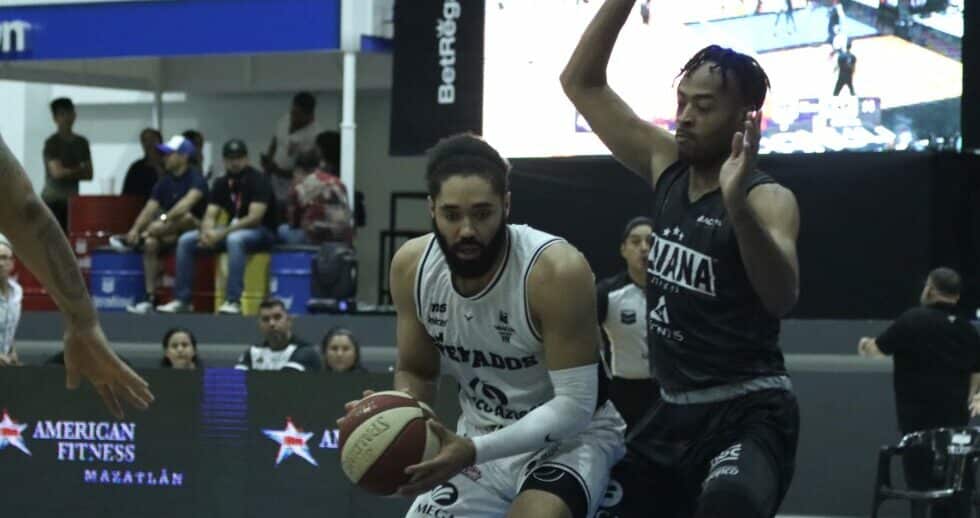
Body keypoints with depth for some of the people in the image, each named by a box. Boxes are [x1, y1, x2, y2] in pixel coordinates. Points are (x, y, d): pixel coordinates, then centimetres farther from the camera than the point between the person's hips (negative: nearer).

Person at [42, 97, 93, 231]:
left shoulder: (82, 142, 11)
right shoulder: (52, 143, -5)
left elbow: (89, 174, 8)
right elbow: (57, 172, -13)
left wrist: (69, 172, -6)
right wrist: (79, 170, 1)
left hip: (72, 200, 5)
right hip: (53, 200, -5)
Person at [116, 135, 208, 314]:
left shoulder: (195, 178, -11)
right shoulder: (165, 182, 8)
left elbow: (188, 202, -30)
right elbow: (150, 209, 1)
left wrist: (164, 220, -40)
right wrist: (135, 229, -18)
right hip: (170, 235, 5)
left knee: (186, 216, -37)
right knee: (150, 243, -26)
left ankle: (133, 241, -35)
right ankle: (149, 297, -28)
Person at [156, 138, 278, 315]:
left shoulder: (258, 181, -14)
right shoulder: (222, 183, 6)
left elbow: (254, 218, -24)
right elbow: (210, 216, 2)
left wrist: (222, 233, -30)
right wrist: (206, 233, -23)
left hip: (261, 232, -7)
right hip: (232, 229, 7)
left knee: (235, 239, -41)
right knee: (185, 240, -7)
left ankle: (233, 301, -41)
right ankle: (182, 300, -6)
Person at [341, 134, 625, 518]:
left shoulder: (557, 271, -29)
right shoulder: (411, 267, -11)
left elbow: (574, 406, -27)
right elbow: (416, 371, 4)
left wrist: (475, 452, -37)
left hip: (570, 435, -6)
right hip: (481, 439, 6)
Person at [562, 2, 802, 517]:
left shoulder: (768, 199, -15)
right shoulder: (666, 168, 5)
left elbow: (781, 297, -34)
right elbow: (581, 83, 7)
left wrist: (737, 203, -49)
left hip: (750, 414, -8)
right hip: (675, 411, 8)